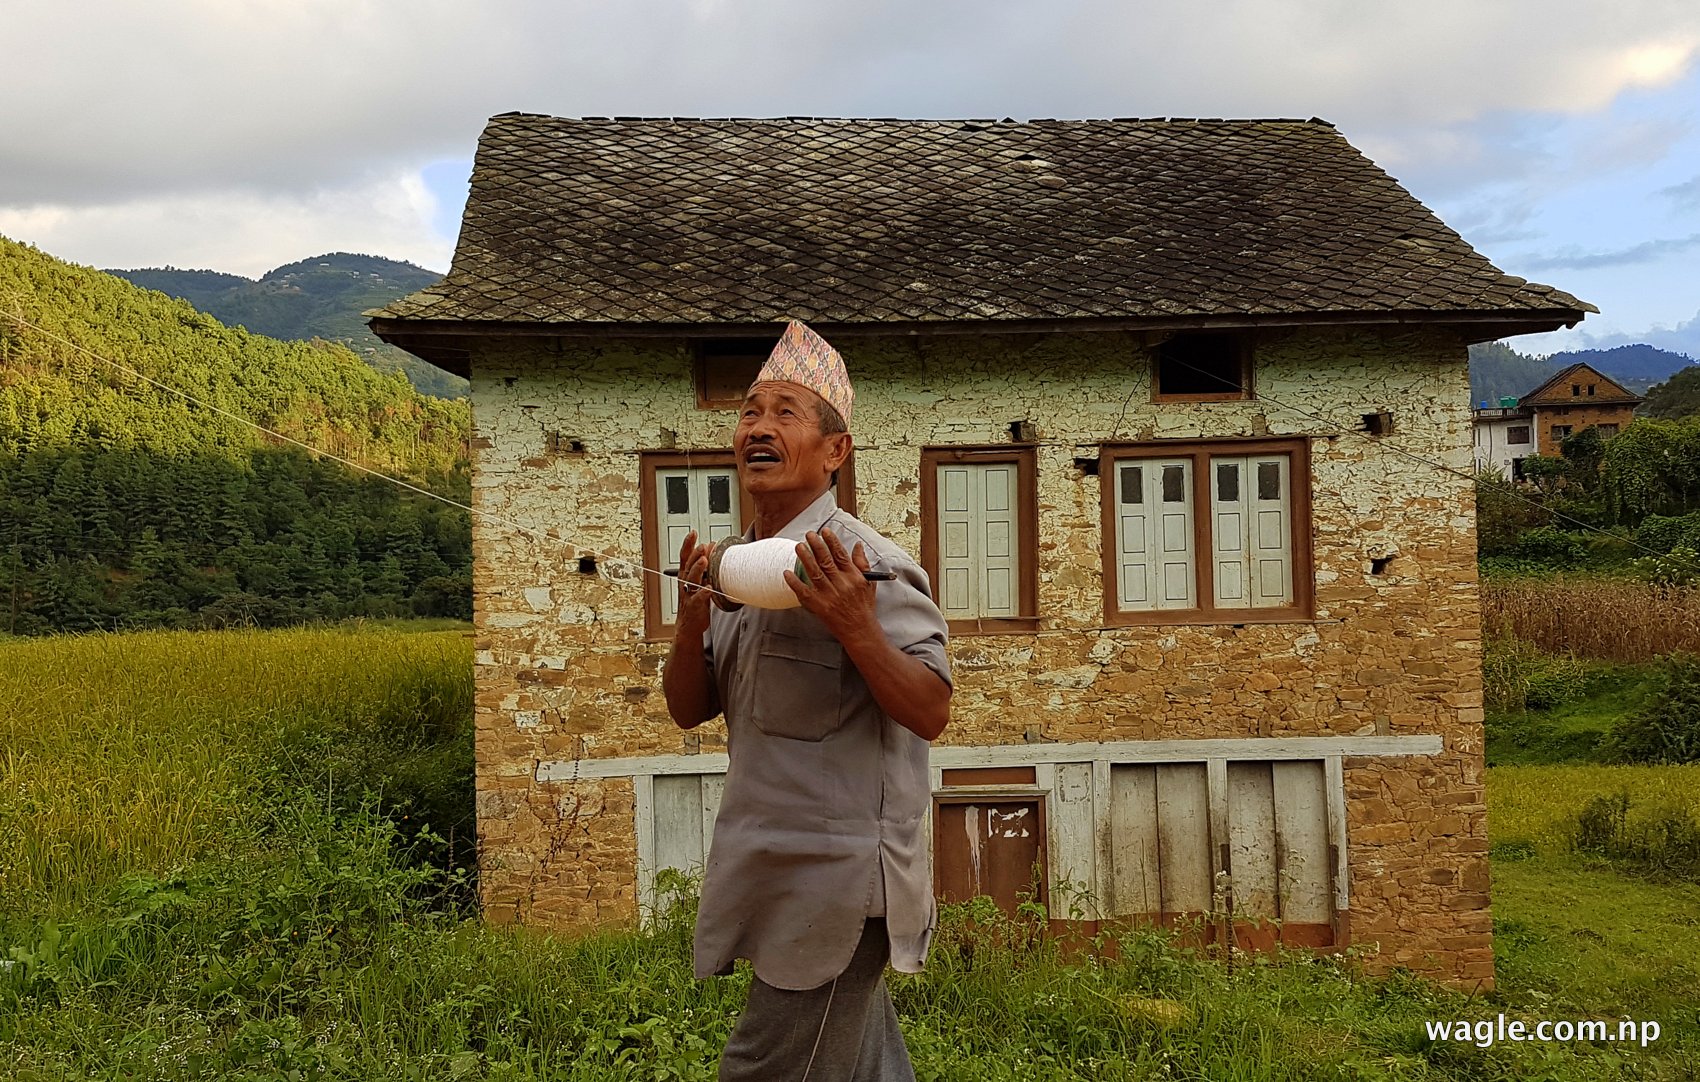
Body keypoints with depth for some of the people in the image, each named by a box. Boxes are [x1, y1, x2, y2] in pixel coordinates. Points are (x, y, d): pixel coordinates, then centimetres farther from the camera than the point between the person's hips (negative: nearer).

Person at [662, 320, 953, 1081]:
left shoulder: (865, 564, -17)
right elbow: (688, 710, 8)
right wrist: (691, 623, -11)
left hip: (841, 876, -8)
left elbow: (931, 713, -19)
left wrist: (856, 629, -34)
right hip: (774, 871, 8)